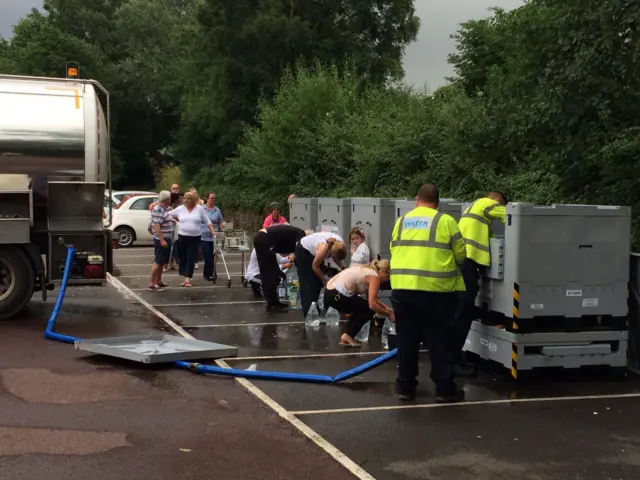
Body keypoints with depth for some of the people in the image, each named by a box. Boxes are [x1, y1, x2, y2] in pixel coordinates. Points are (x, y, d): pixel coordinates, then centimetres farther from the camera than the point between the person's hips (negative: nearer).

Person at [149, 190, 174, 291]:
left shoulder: (166, 209, 10)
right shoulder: (158, 210, -19)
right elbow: (156, 226, -25)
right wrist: (162, 240, -27)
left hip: (167, 239, 10)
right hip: (161, 240, -10)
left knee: (162, 262, 15)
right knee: (158, 262, -7)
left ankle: (159, 282, 24)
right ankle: (152, 284, -4)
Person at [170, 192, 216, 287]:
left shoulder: (199, 209, 0)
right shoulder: (180, 209, 3)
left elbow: (207, 221, 3)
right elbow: (169, 215, 15)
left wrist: (213, 232, -3)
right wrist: (180, 221, 14)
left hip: (195, 237, -2)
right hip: (182, 236, 2)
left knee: (191, 259, -5)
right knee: (183, 258, 6)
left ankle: (188, 279, -4)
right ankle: (185, 278, 16)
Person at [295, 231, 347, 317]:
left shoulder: (340, 245, -24)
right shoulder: (323, 248, -41)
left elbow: (336, 257, 0)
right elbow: (315, 266, -22)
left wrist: (342, 268, -17)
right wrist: (325, 281, -12)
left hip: (314, 251, 7)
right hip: (303, 251, -7)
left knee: (318, 282, 5)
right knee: (308, 283, -8)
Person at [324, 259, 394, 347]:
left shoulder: (366, 270, 21)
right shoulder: (374, 276, -6)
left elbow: (371, 299, 28)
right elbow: (372, 305, -14)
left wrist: (386, 308, 20)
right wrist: (389, 314, -1)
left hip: (329, 292, 9)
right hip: (336, 295, -9)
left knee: (361, 308, 24)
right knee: (370, 309, 5)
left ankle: (347, 335, 16)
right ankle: (347, 336, 2)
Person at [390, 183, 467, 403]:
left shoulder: (401, 222, 12)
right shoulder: (445, 221, -1)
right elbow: (461, 255, 2)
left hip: (401, 288, 4)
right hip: (435, 290, -4)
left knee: (407, 339, 12)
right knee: (440, 341, 6)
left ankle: (405, 386, 18)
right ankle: (444, 388, 11)